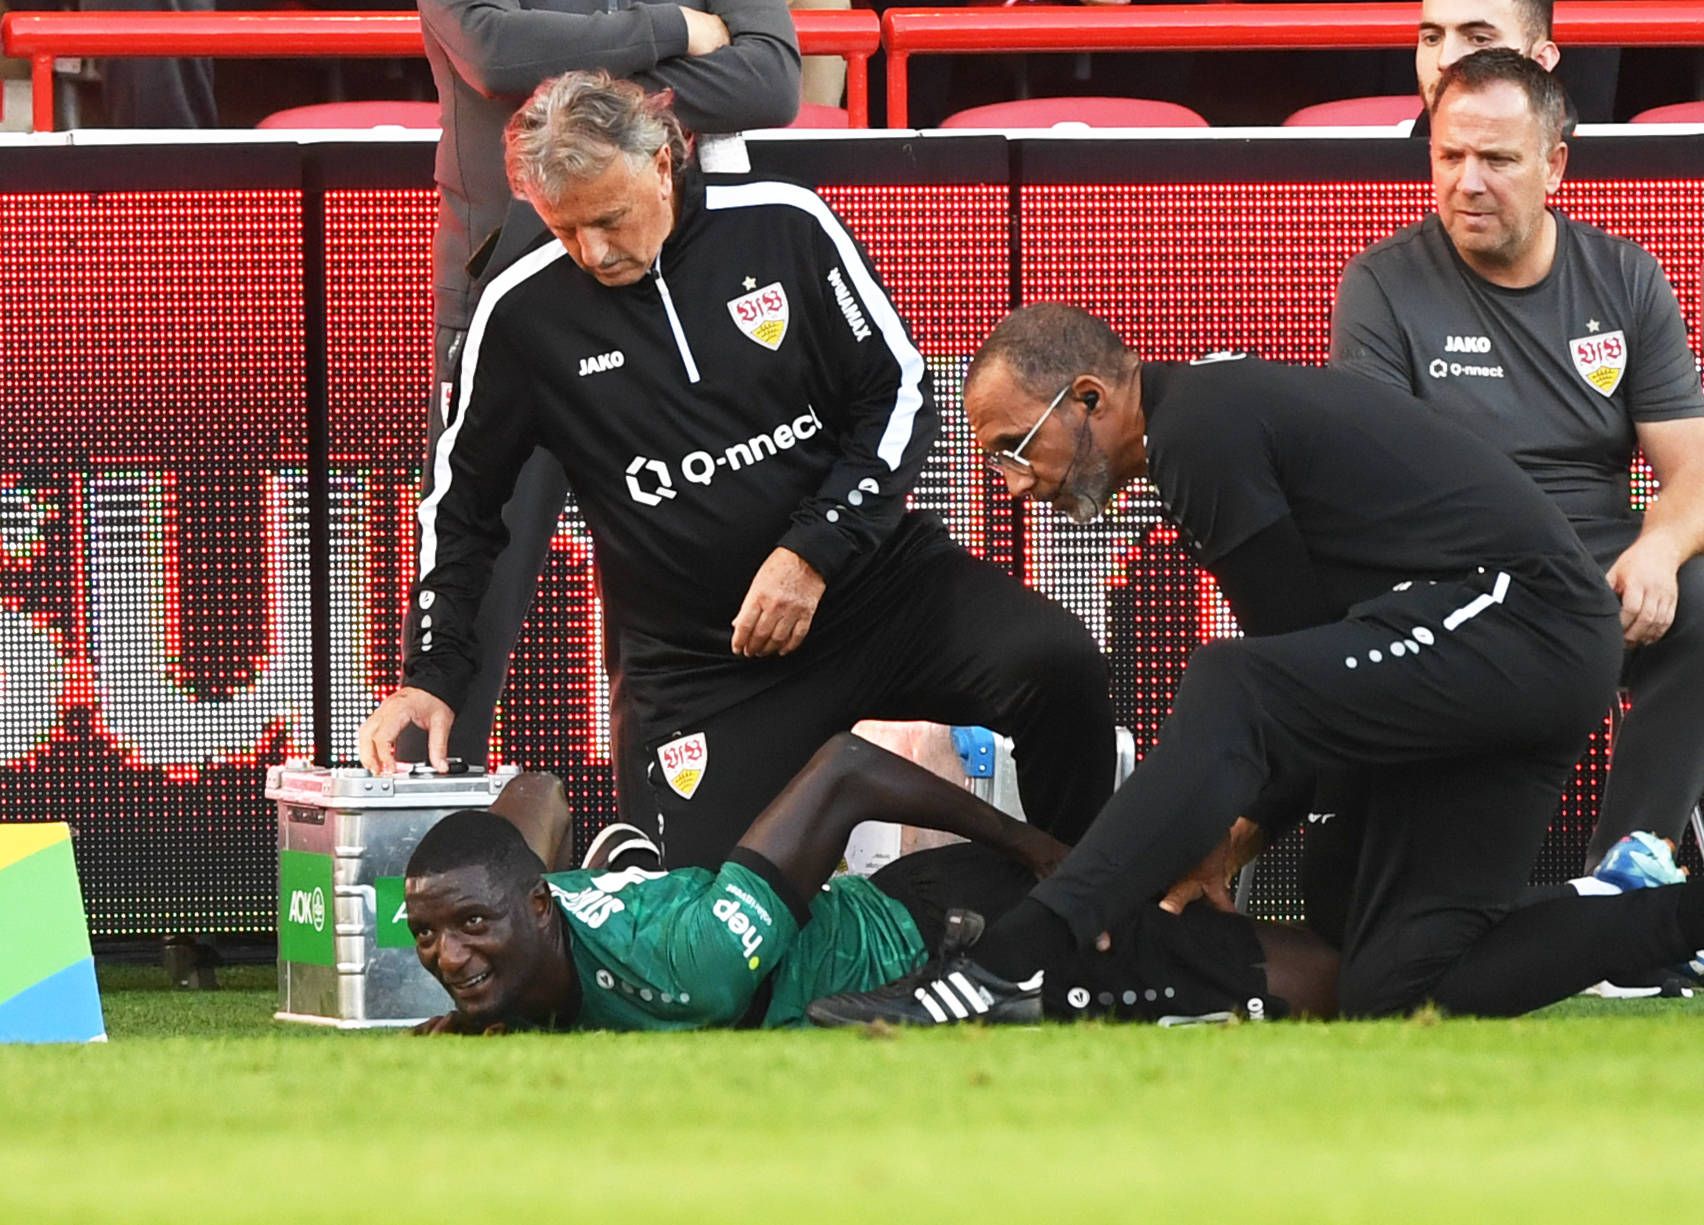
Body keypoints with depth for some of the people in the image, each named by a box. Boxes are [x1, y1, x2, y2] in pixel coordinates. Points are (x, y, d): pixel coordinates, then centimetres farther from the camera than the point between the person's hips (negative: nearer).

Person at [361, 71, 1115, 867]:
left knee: (1059, 669, -26)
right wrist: (433, 676, 2)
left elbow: (899, 397, -1)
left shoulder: (785, 228, -5)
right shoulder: (524, 316, -3)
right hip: (700, 665, 0)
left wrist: (814, 551, -13)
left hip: (873, 577, 0)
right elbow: (462, 506, 10)